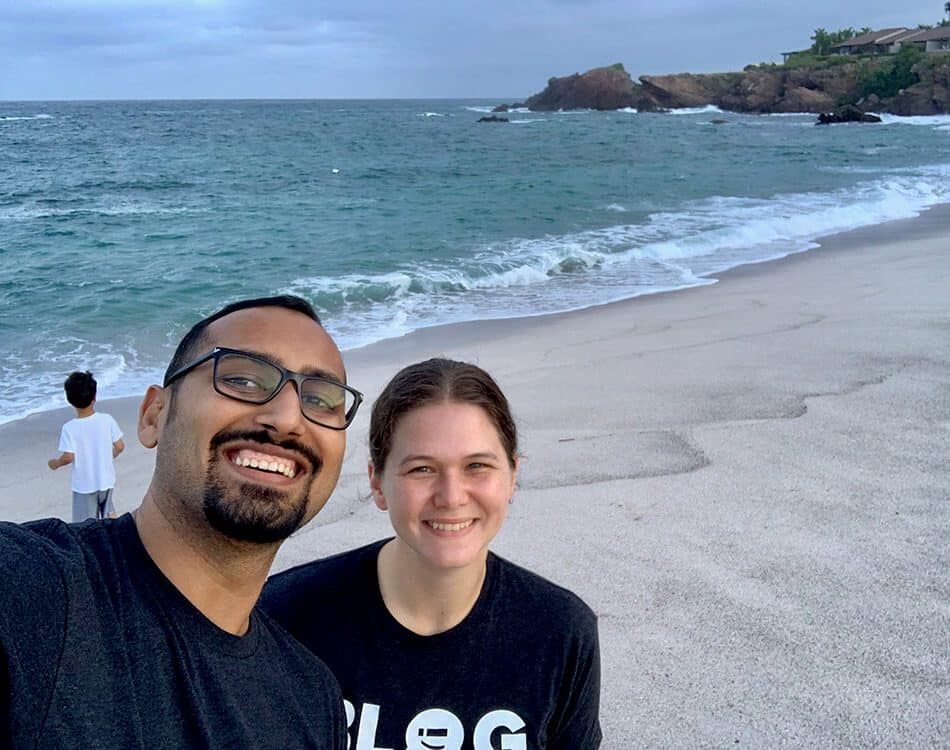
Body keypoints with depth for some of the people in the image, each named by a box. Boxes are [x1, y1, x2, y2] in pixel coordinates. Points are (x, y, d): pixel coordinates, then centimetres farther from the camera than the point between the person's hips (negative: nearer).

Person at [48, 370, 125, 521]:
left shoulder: (69, 428, -18)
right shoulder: (107, 420, -11)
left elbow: (68, 457, -18)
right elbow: (119, 446, -5)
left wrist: (55, 463, 3)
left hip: (84, 485, -2)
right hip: (106, 480, 2)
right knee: (109, 514, 24)